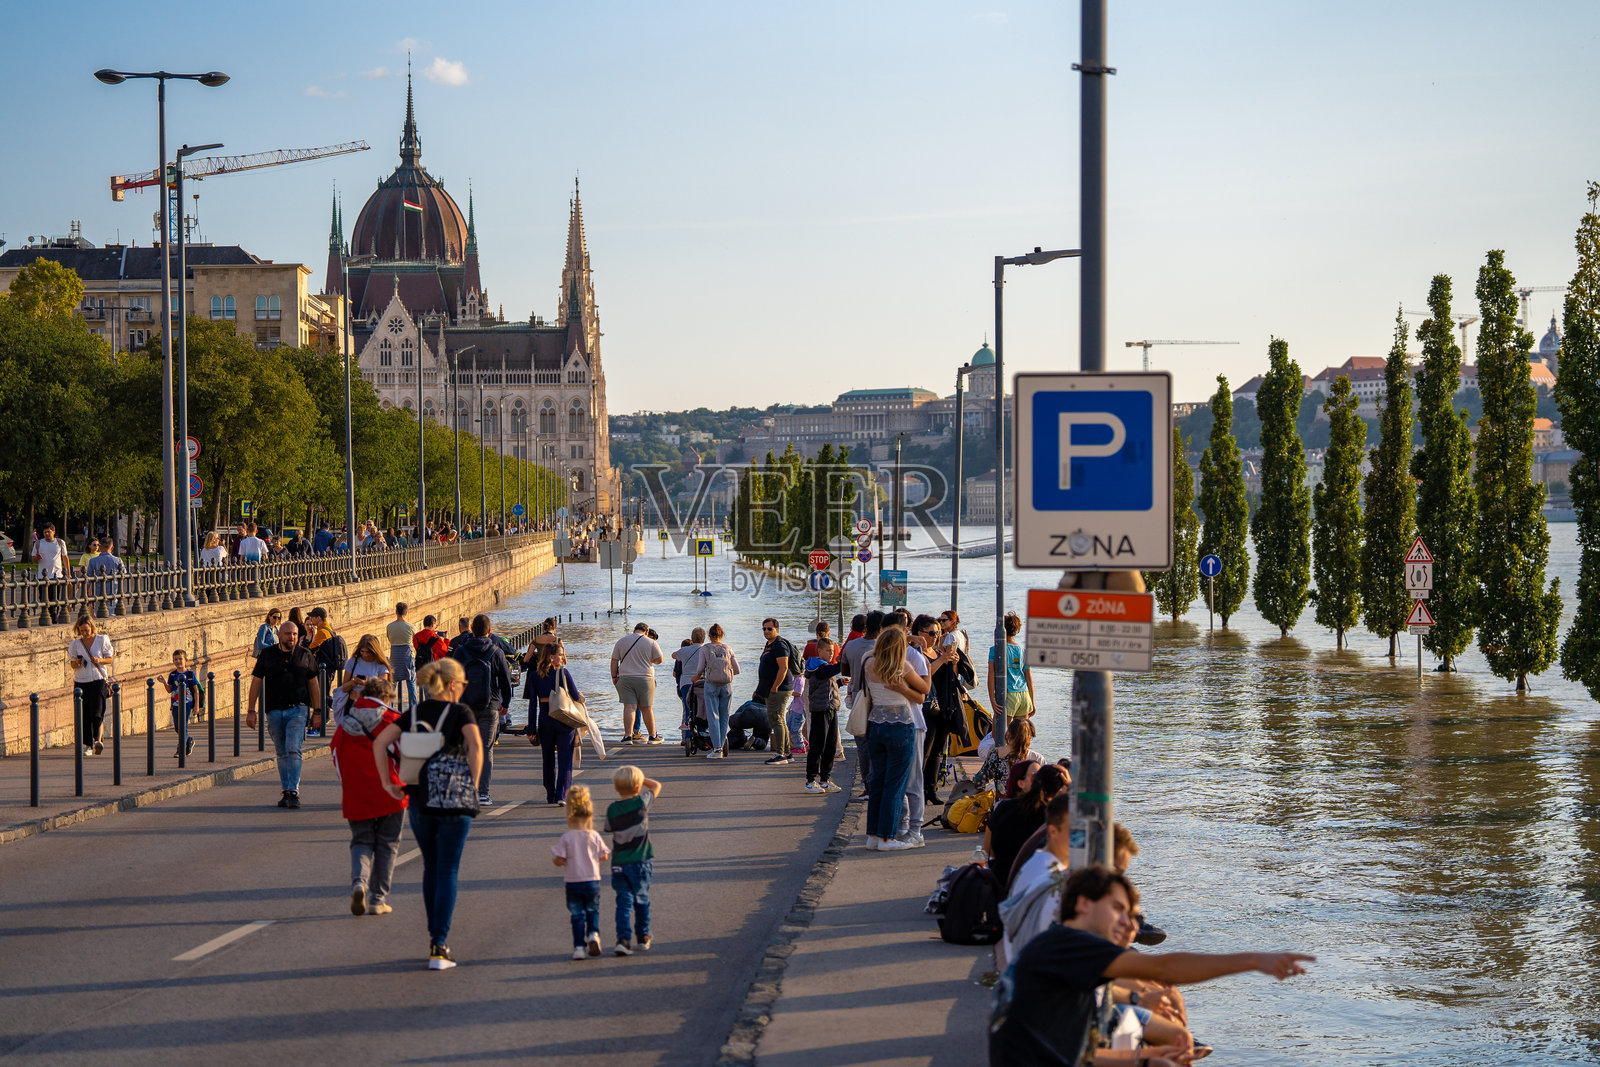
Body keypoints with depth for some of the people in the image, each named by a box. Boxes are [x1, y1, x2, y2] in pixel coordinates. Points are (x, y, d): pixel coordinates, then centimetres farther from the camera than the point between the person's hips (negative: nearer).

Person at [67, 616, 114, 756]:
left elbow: (110, 659, 7)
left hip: (99, 680, -2)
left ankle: (97, 739, -9)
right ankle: (89, 745, 6)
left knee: (97, 711, -15)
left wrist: (100, 660, -13)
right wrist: (77, 663, -11)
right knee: (84, 714, 1)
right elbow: (73, 664, 12)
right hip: (81, 680, 2)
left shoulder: (102, 640, 4)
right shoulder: (75, 643, 9)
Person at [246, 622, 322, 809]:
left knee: (293, 750, -15)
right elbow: (256, 682, 7)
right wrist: (251, 711, 1)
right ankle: (286, 792, 16)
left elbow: (313, 684, 11)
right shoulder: (267, 655, 4)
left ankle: (293, 792, -16)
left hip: (298, 709, -2)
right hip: (274, 711, 2)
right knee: (282, 753, 8)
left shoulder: (305, 655, 5)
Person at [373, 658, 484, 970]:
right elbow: (475, 745, -20)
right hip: (454, 800, -4)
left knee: (431, 868, 19)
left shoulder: (415, 713, 9)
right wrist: (473, 783, -9)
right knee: (448, 872, 0)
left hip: (419, 801, 4)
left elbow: (379, 742, 1)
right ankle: (439, 947, -7)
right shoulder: (460, 712, -3)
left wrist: (386, 783, 5)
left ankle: (435, 937, 24)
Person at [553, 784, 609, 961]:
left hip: (573, 882, -1)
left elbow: (559, 861, -13)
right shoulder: (594, 837, -5)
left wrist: (556, 858, 10)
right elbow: (604, 857, 2)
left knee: (577, 915, 7)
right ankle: (593, 934, -5)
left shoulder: (565, 839, -11)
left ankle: (579, 947, 4)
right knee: (593, 911, 19)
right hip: (592, 880, 1)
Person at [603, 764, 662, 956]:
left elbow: (611, 830, 8)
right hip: (639, 862, -1)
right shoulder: (641, 803, -10)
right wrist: (639, 777, 11)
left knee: (624, 900, 2)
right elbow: (656, 786, 5)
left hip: (618, 863, 1)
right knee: (641, 900, 14)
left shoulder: (611, 809, -4)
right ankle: (644, 938, 25)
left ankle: (623, 938, -13)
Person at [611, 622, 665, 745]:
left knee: (629, 707, -6)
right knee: (646, 709, 9)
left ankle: (628, 735, -18)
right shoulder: (651, 643, 2)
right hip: (645, 679, -1)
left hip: (625, 679, 1)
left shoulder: (621, 641, 8)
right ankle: (653, 736, 18)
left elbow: (614, 661, 8)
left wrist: (614, 676, 14)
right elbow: (659, 659, 1)